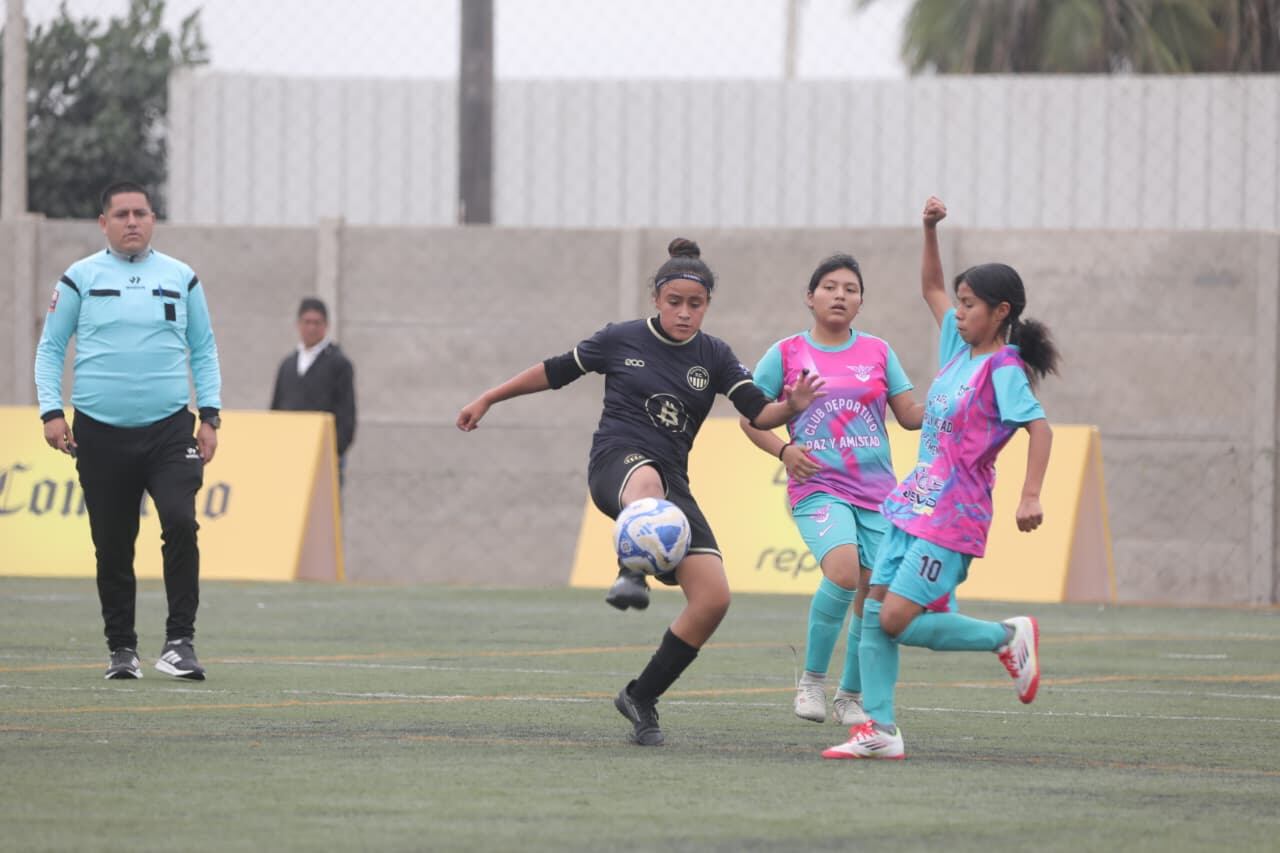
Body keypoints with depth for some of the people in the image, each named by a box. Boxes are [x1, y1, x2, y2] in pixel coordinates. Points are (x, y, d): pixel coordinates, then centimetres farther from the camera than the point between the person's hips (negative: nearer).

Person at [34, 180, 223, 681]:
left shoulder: (181, 279, 9)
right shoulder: (80, 279, 4)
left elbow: (204, 350, 13)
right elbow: (50, 348, 7)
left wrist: (210, 415, 5)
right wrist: (51, 411, -4)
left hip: (170, 430, 0)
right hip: (100, 434, 0)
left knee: (180, 523, -19)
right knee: (113, 547, 4)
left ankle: (180, 641, -13)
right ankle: (121, 650, 17)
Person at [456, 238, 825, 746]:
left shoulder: (714, 357, 9)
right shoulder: (621, 341, 4)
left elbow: (758, 413, 0)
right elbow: (556, 372, 16)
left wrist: (792, 408, -23)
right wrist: (488, 399, 21)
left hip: (672, 481, 4)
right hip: (616, 462, -4)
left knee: (713, 598, -9)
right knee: (647, 482, -44)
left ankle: (642, 697, 7)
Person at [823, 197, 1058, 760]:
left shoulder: (1003, 369, -13)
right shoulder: (960, 348, 10)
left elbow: (1039, 428, -22)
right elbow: (931, 288, 22)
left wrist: (1030, 496, -32)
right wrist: (929, 231, 10)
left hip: (952, 517, -9)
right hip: (913, 503, 9)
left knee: (898, 622, -12)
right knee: (874, 613, 3)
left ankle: (1008, 637, 5)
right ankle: (880, 730, 6)